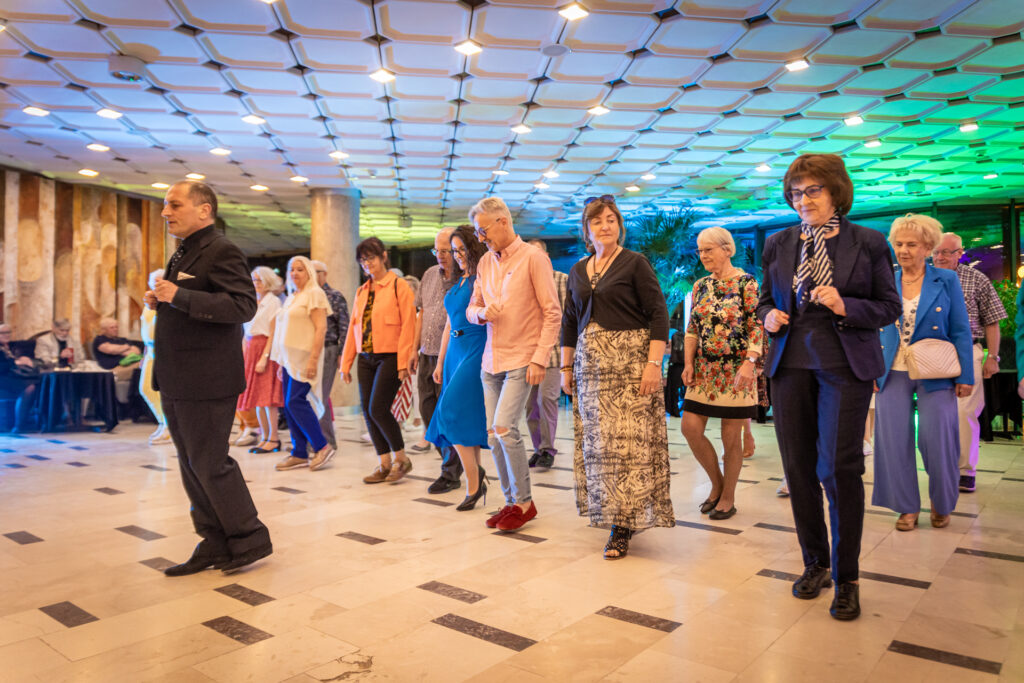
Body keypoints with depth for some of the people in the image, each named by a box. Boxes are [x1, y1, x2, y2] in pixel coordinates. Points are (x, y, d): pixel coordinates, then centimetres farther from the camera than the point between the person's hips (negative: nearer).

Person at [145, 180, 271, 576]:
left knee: (210, 464, -3)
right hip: (177, 382, 10)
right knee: (192, 465, 14)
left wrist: (179, 297, -26)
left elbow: (243, 304, -24)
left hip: (206, 381, -10)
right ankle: (214, 544, 25)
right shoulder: (182, 254, 18)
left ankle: (249, 539, 13)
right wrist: (160, 302, 7)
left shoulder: (221, 252, -12)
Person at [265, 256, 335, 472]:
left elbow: (321, 328, -13)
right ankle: (299, 454, 12)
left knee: (295, 401, -13)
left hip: (303, 357, -8)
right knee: (289, 406, 6)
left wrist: (313, 359, -21)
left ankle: (322, 447, -2)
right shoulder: (291, 298, 20)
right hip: (289, 358, 8)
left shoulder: (314, 294, -5)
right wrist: (282, 362, 17)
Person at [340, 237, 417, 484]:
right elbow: (353, 327, 17)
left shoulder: (399, 286, -4)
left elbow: (408, 325, -9)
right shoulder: (361, 291, 16)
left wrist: (404, 362, -15)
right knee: (368, 411, 4)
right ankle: (384, 464, 15)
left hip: (389, 357, -7)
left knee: (378, 409, -12)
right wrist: (346, 362, 13)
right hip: (366, 359, 7)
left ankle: (401, 458, 7)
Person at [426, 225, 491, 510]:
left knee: (454, 411, -15)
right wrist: (439, 362, 21)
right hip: (455, 351, 8)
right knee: (467, 418, 8)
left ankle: (473, 478, -4)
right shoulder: (457, 283, 19)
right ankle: (476, 482, 17)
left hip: (477, 350, -8)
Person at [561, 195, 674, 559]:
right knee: (596, 442, 6)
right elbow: (570, 322, 18)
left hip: (629, 362, -5)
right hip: (590, 365, 5)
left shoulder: (635, 263, -1)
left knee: (627, 440, -6)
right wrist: (566, 367, 14)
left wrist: (653, 363, -15)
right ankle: (607, 511, 19)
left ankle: (624, 523, 1)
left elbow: (659, 314, -7)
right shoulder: (578, 271, 15)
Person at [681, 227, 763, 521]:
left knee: (731, 435, 1)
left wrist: (749, 362, -21)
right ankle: (717, 482, 21)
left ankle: (728, 497, 18)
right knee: (690, 427, -2)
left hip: (736, 370, -5)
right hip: (705, 369, 5)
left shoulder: (747, 283, -6)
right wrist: (689, 363, 1)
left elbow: (757, 327, -10)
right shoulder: (700, 285, 10)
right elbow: (692, 328, 11)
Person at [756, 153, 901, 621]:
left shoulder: (868, 243, 2)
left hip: (845, 366, -3)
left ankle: (846, 578, 10)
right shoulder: (778, 245, 10)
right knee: (797, 467, 7)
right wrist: (769, 316, -4)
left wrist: (845, 307, -14)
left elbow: (890, 306, 3)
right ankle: (814, 563, 25)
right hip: (791, 364, 3)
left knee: (839, 467, -8)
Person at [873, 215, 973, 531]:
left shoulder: (947, 280, 1)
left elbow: (961, 332, 1)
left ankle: (941, 505, 25)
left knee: (937, 440, 2)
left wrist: (965, 377, -4)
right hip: (893, 374, 2)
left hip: (935, 374, -2)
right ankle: (907, 507, 17)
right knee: (895, 441, 2)